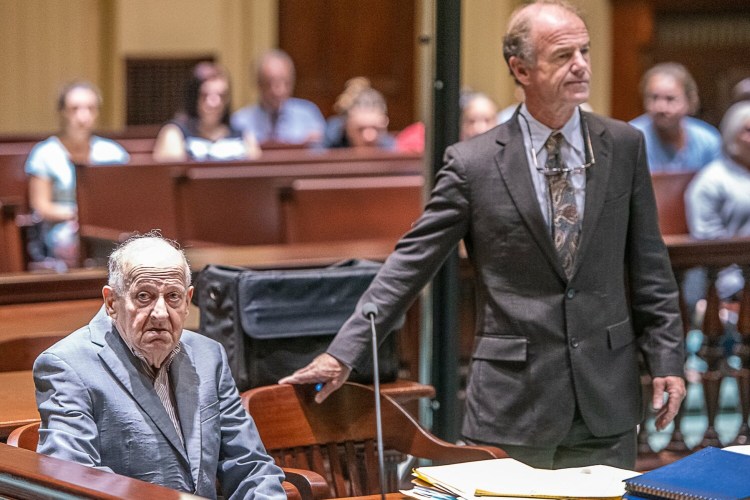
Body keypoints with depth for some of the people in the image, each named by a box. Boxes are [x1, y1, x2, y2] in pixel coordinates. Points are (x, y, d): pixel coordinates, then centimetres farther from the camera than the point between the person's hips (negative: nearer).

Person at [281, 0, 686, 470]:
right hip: (514, 402, -2)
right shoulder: (473, 163, -4)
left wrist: (667, 360, 3)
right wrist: (344, 353, -9)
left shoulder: (625, 146, 4)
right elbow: (410, 264, -3)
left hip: (607, 398, 2)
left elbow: (649, 267, 9)